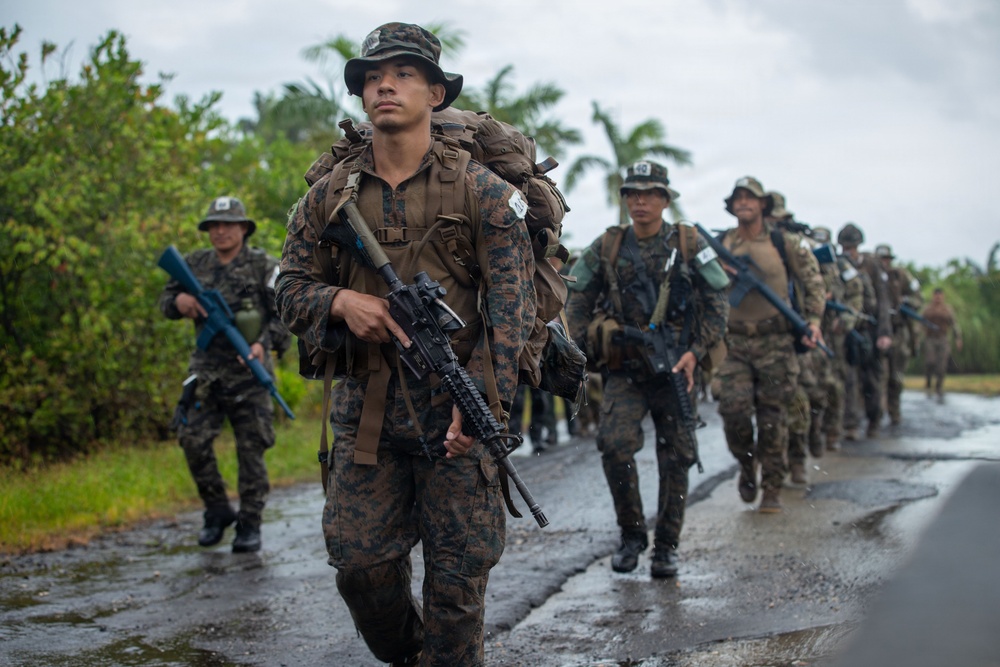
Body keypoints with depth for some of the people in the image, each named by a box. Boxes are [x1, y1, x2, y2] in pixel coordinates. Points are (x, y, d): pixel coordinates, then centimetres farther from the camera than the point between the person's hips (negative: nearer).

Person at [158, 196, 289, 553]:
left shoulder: (264, 266, 0)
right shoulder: (196, 264, 11)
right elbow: (165, 300, 17)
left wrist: (264, 343, -20)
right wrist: (179, 300, -7)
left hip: (249, 371, -3)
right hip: (206, 371, 3)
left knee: (251, 449, 0)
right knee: (193, 440, -6)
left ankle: (250, 524, 10)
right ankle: (217, 511, 12)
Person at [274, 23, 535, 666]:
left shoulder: (482, 191, -2)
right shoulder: (331, 195, 8)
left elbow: (511, 302, -7)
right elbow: (291, 286, 11)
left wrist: (479, 398, -19)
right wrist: (339, 301, -12)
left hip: (456, 404, -3)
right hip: (364, 406, 3)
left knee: (458, 569, 2)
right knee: (359, 559, 5)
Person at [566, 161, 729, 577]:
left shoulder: (689, 245, 1)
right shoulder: (607, 247, 5)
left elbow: (717, 304, 1)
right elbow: (578, 301, 12)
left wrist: (696, 352, -10)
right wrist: (581, 348, 0)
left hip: (675, 368, 0)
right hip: (624, 369, 0)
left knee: (675, 458, 3)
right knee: (614, 443, -18)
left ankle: (666, 547, 17)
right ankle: (631, 534, 1)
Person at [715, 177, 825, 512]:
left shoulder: (785, 243, 2)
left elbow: (812, 281, 8)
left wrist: (813, 320, -2)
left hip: (775, 341, -1)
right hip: (734, 340, 1)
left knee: (773, 418, 2)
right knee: (734, 408, -12)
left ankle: (772, 489, 12)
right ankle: (747, 466, 16)